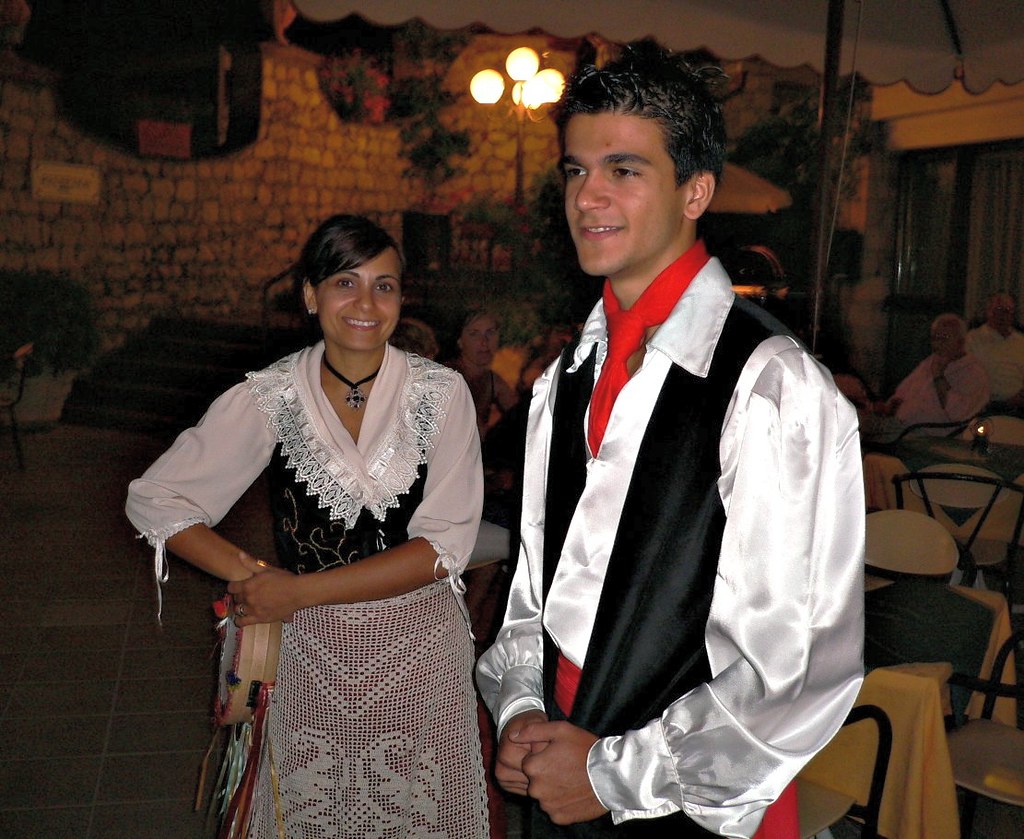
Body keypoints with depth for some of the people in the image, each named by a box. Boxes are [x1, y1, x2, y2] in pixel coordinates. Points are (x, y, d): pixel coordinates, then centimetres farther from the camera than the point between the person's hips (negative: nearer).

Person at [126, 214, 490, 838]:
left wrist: (299, 590, -16)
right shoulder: (270, 397, -7)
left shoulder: (442, 394, -9)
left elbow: (444, 545, -13)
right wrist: (251, 576, -13)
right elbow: (154, 500, -2)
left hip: (420, 648, 0)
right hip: (308, 652, 0)